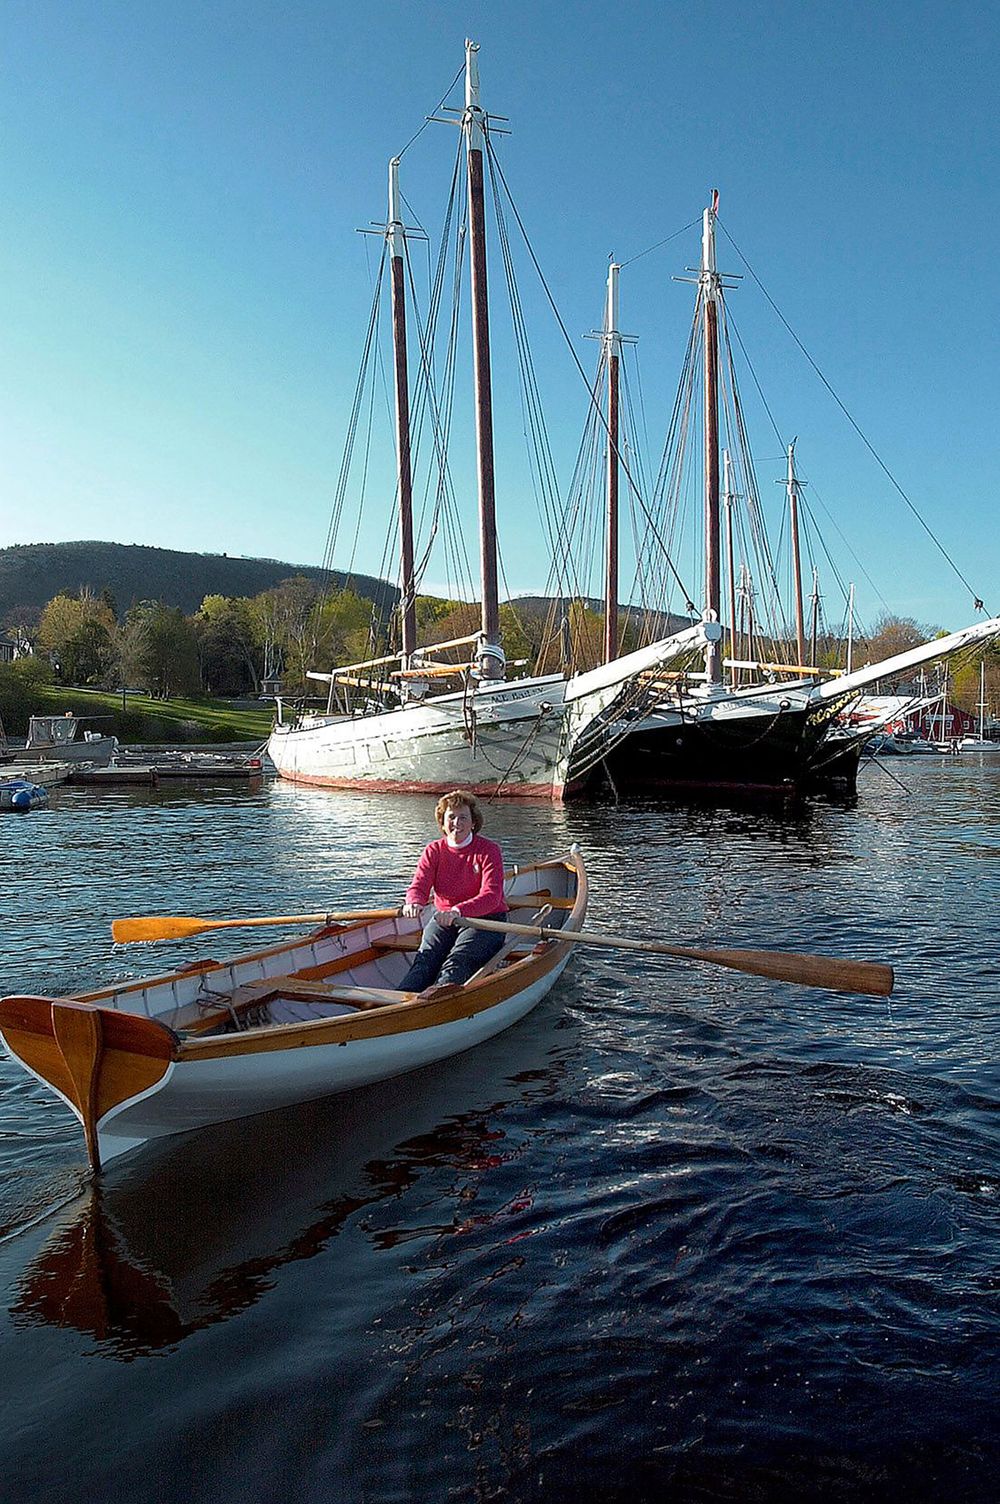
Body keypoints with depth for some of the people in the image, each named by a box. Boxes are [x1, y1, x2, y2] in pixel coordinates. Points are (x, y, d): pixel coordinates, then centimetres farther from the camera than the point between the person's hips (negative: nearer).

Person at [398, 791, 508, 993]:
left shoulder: (488, 851, -7)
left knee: (458, 959, -30)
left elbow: (491, 896, -21)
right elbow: (419, 885, -9)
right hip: (443, 919, 3)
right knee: (426, 956, -25)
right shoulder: (434, 851, 5)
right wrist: (414, 902, -36)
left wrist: (458, 911, -39)